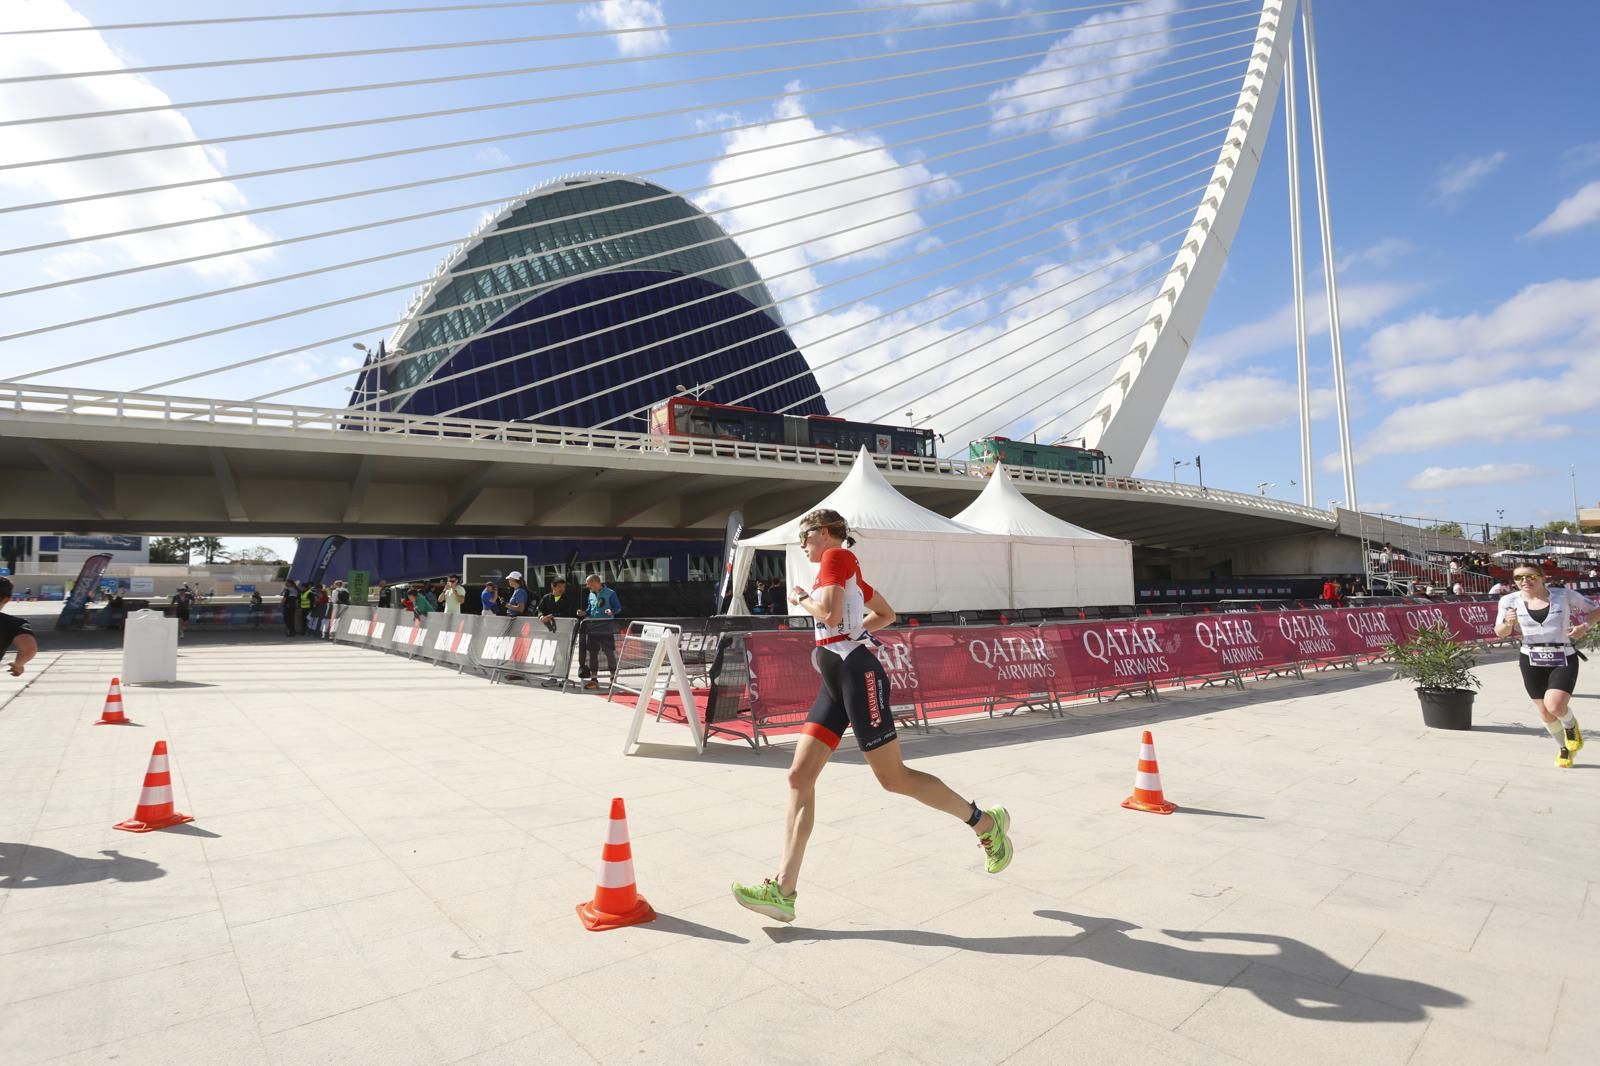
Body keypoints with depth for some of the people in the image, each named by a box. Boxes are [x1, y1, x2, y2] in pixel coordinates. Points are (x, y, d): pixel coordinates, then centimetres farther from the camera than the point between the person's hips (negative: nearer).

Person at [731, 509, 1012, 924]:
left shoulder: (836, 557, -5)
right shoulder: (846, 571, 22)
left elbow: (830, 614, -19)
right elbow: (887, 614, 31)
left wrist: (801, 598, -2)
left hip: (856, 673, -10)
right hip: (835, 681, 10)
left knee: (893, 776, -3)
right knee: (799, 776, 0)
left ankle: (985, 821, 16)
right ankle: (784, 889, 0)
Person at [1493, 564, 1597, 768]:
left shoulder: (1564, 595, -6)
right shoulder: (1510, 601, -5)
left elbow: (1595, 610, 9)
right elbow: (1500, 633, 4)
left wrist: (1585, 626, -10)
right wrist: (1508, 623, -18)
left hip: (1564, 659, -2)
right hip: (1531, 661, 2)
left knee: (1555, 706, -20)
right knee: (1545, 713, 10)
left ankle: (1571, 727, 16)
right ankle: (1563, 747, 38)